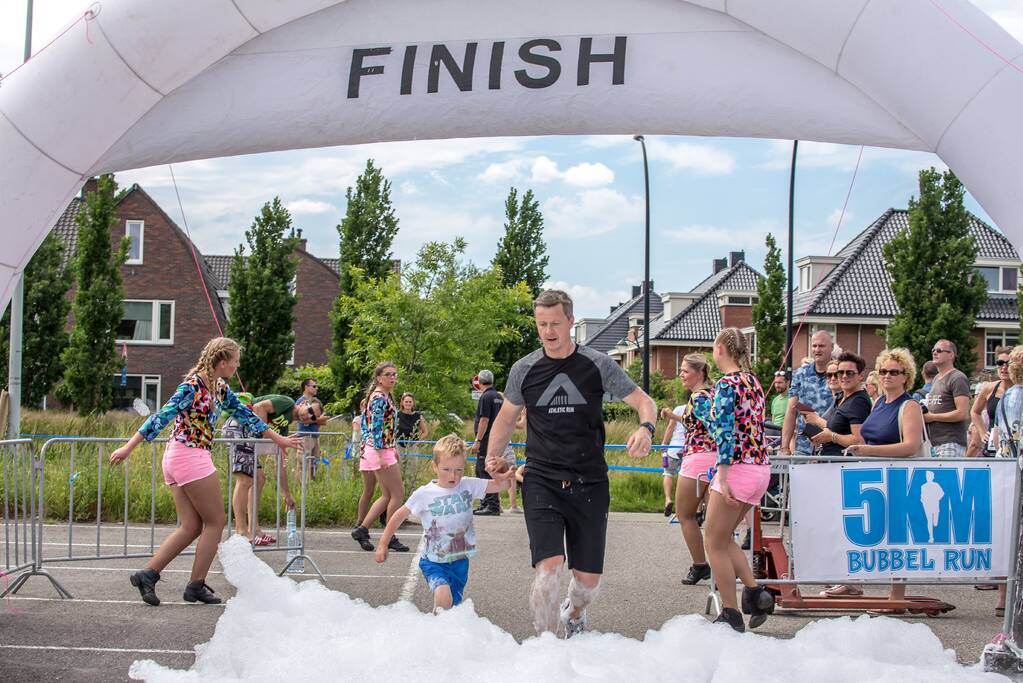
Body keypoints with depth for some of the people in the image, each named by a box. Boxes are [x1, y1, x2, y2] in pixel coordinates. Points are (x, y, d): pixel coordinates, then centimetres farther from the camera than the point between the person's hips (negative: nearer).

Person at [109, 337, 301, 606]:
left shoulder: (220, 389, 14)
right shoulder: (193, 385, -14)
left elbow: (245, 414, 25)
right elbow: (162, 416, -18)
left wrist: (278, 439, 31)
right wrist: (128, 448, -20)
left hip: (176, 460, 9)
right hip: (190, 456, -9)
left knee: (191, 527, 8)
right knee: (216, 521, 0)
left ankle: (147, 574, 3)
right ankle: (196, 586, 5)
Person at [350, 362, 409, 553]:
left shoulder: (385, 396, 15)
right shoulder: (379, 398, -15)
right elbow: (376, 428, -21)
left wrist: (394, 448, 21)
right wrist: (381, 456, -24)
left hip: (386, 450, 10)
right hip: (380, 450, -10)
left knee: (387, 496, 12)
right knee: (398, 493, -4)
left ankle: (362, 529, 12)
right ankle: (390, 538, 4)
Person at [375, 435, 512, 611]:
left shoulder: (468, 486, -5)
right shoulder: (424, 494, -10)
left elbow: (500, 486, -12)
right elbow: (399, 516, 1)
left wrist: (504, 477, -36)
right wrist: (383, 544, 3)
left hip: (459, 562, 3)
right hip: (433, 562, -3)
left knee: (453, 604, 10)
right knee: (443, 596, -28)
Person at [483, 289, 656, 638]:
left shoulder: (597, 364, 0)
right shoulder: (524, 369, 4)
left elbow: (644, 401, 3)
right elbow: (507, 417, 19)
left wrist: (645, 427, -20)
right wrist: (494, 457, 3)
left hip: (589, 482, 1)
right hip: (541, 481, 0)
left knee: (589, 578, 7)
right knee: (549, 564, -20)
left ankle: (574, 613, 42)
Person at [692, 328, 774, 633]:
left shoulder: (727, 384, -12)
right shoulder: (753, 381, 14)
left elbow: (725, 431, -19)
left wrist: (722, 476, -23)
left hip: (738, 468, -9)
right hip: (761, 469, 9)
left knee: (714, 542, 2)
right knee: (723, 538, 20)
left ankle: (731, 615, 4)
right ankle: (755, 592, 8)